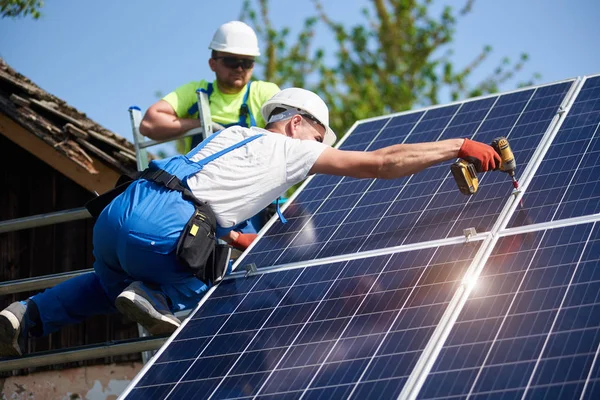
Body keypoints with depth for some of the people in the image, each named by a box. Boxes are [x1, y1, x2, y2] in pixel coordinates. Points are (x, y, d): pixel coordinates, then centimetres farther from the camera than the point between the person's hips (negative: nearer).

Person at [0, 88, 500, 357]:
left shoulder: (229, 134, 28)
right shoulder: (292, 150, 9)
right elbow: (384, 162, 8)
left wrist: (230, 236, 41)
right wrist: (460, 146, 14)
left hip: (114, 215, 7)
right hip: (162, 230, -7)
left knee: (113, 284, 36)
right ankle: (157, 300, -8)